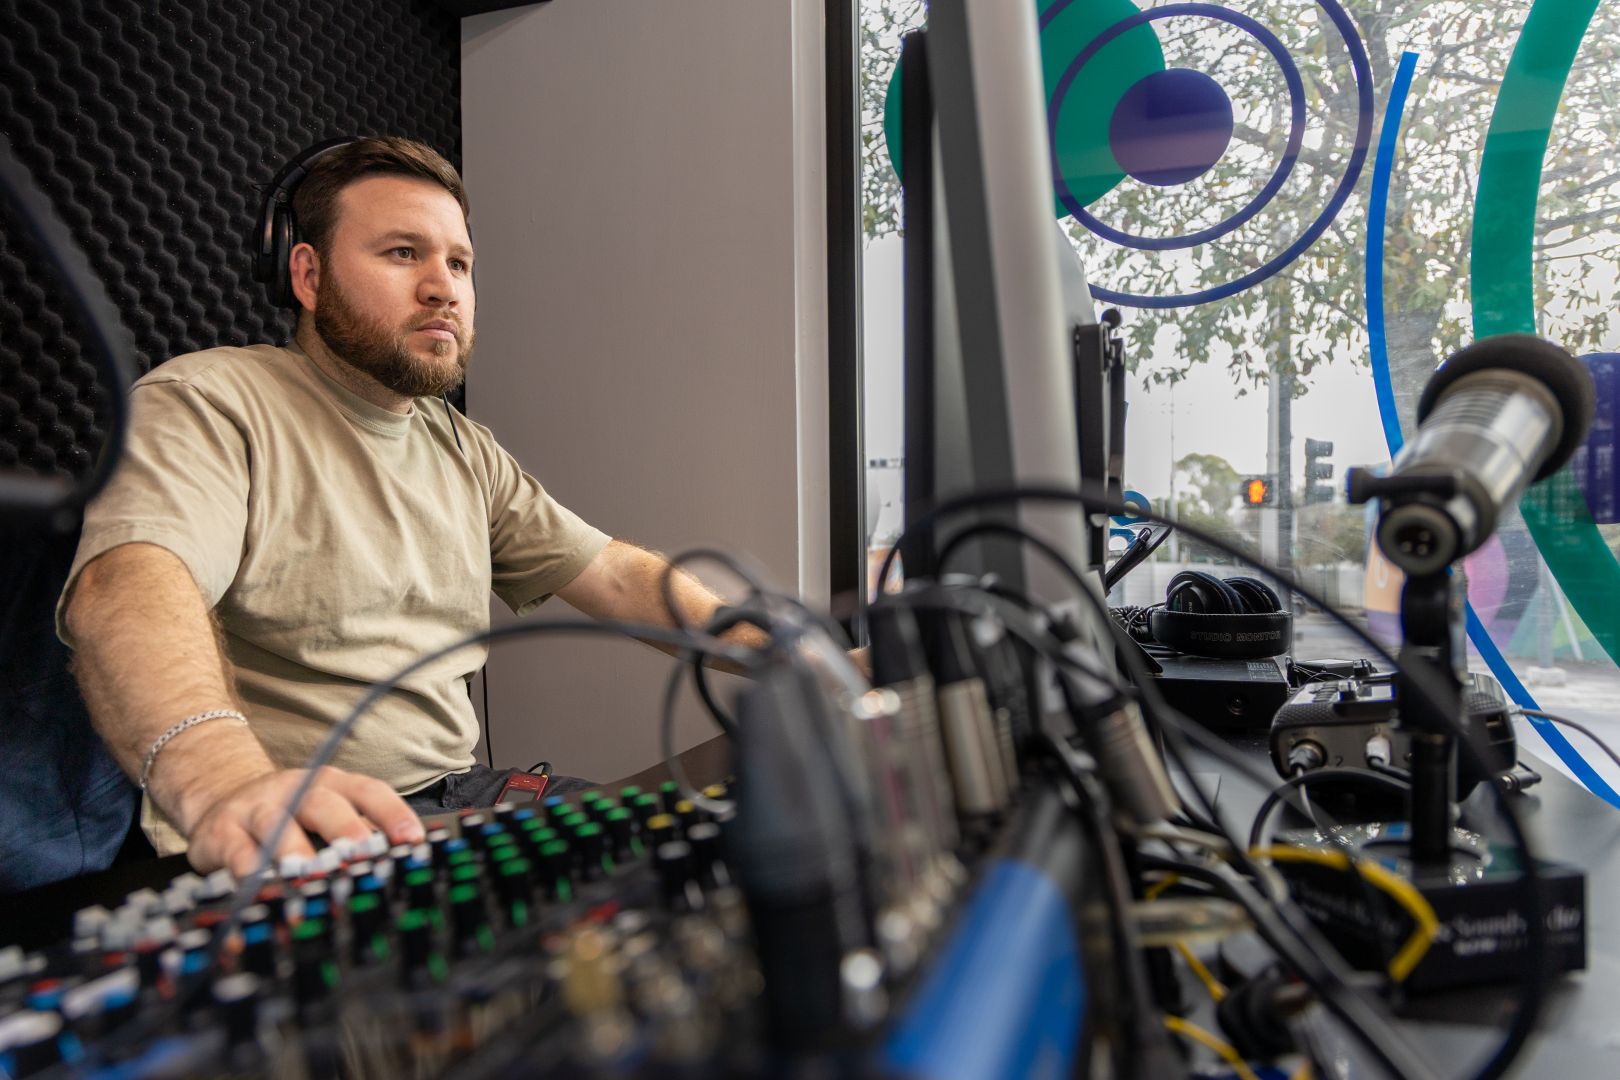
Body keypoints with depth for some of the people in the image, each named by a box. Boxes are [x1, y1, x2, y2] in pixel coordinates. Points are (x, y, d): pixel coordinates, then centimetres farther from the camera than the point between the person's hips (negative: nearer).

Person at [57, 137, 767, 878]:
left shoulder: (464, 451, 15)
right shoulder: (207, 402, -5)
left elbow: (619, 577, 11)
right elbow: (127, 585, -24)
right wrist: (223, 783, -45)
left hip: (458, 801, 7)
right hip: (280, 849, -6)